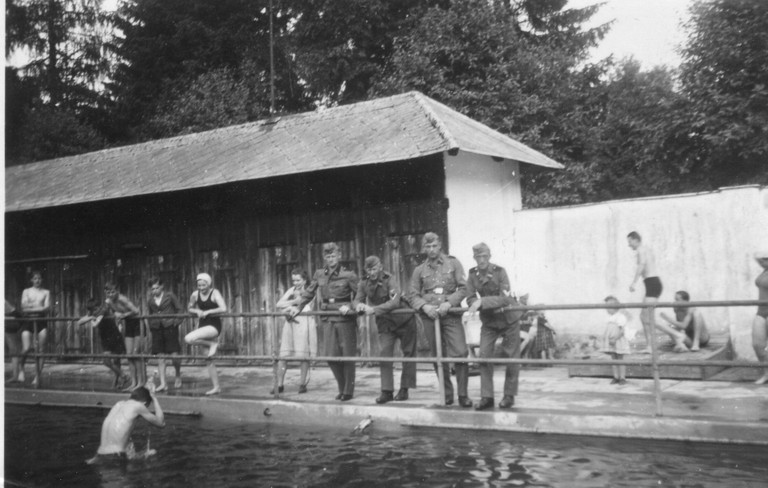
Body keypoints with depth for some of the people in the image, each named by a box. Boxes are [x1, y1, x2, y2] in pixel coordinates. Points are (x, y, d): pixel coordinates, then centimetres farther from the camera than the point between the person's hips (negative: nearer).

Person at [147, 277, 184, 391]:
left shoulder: (170, 296, 1)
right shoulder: (150, 301, 12)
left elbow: (180, 310, 3)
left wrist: (176, 321, -8)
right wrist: (151, 325, 12)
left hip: (170, 327, -4)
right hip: (156, 329, 4)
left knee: (174, 355, -7)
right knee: (160, 357, -1)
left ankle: (178, 376, 20)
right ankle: (163, 383, 2)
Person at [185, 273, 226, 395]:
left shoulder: (214, 293, -13)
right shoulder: (195, 294, 1)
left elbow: (223, 309, -25)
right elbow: (189, 308, 17)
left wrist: (207, 312, -22)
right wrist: (197, 311, -4)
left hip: (214, 325, -6)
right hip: (203, 325, 6)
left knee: (189, 339, -27)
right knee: (210, 359, 8)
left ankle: (213, 343, -6)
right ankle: (216, 387, 16)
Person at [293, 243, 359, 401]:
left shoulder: (348, 275, -5)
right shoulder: (319, 275, 7)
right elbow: (309, 292, 17)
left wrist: (349, 306, -18)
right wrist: (298, 307, 13)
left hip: (345, 318, -4)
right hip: (328, 319, 4)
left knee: (347, 356, 1)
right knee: (330, 356, 3)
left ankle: (349, 391, 13)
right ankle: (342, 388, 20)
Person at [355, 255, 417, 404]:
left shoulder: (389, 281, -22)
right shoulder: (364, 284, -6)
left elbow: (395, 302, -34)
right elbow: (357, 299, 1)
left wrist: (374, 309, -40)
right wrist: (359, 305, -24)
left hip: (403, 319, -4)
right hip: (385, 323, 4)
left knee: (408, 354, 4)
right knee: (384, 354, -5)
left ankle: (404, 389, 15)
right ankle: (387, 391, -3)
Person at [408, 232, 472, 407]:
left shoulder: (453, 263, 6)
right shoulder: (419, 270, 11)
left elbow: (463, 288, 0)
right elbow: (413, 296, 8)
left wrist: (449, 303, -14)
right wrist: (425, 306, -11)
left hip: (451, 315, -2)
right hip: (430, 317, 2)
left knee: (460, 354, -11)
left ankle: (463, 394, 0)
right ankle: (447, 393, 20)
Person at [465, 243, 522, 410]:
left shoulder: (500, 272, -18)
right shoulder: (472, 275, -6)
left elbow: (504, 298, -26)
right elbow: (470, 299, -6)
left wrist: (482, 302, -35)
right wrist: (476, 304, -27)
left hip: (508, 318, -3)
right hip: (488, 321, 3)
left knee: (511, 357, 3)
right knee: (484, 356, -5)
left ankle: (509, 395, 16)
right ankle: (486, 397, 1)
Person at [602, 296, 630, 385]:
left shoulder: (621, 317, -13)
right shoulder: (610, 317, 11)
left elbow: (621, 331, -19)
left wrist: (615, 339, -27)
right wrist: (605, 336, 4)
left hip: (619, 341, -7)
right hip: (611, 341, 7)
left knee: (620, 359, -1)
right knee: (613, 359, 8)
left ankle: (622, 378, 5)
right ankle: (616, 377, 13)